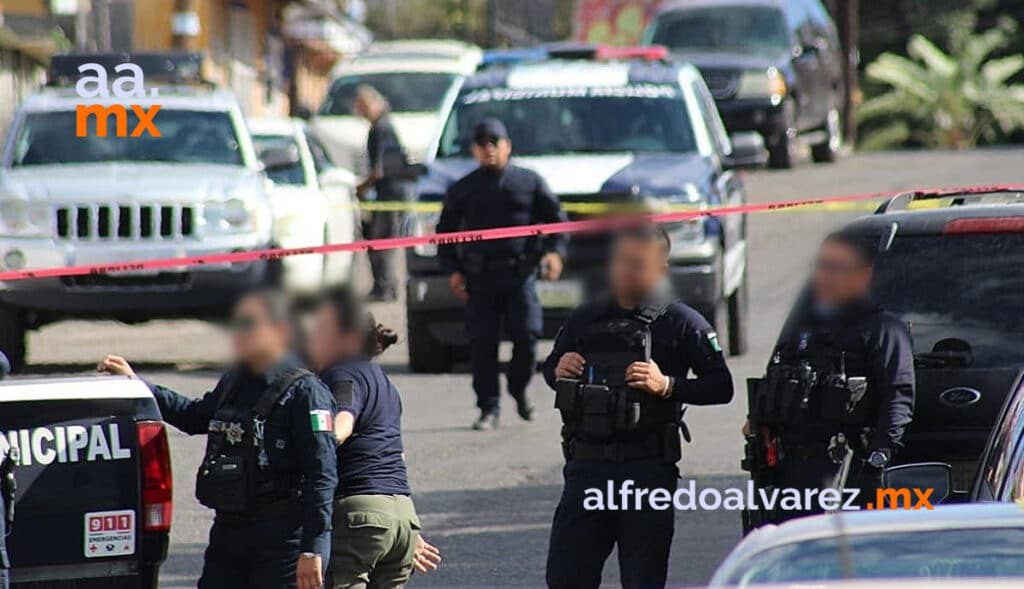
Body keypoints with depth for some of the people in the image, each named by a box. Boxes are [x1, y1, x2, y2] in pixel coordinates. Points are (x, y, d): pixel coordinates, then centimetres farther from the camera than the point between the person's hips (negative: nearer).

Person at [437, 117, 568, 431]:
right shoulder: (462, 190, 12)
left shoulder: (530, 182, 9)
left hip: (520, 275, -1)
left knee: (526, 337, -8)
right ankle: (488, 408, 3)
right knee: (482, 343, -4)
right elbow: (445, 232, 15)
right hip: (479, 278, 1)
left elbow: (555, 218, 11)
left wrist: (554, 251, -6)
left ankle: (519, 390, 20)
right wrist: (452, 270, 3)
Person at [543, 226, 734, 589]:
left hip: (647, 470, -4)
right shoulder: (586, 320, 14)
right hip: (586, 467, 4)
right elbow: (550, 368, 26)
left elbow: (721, 386, -3)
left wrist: (667, 386, -17)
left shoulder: (680, 323, 0)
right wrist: (558, 371, 2)